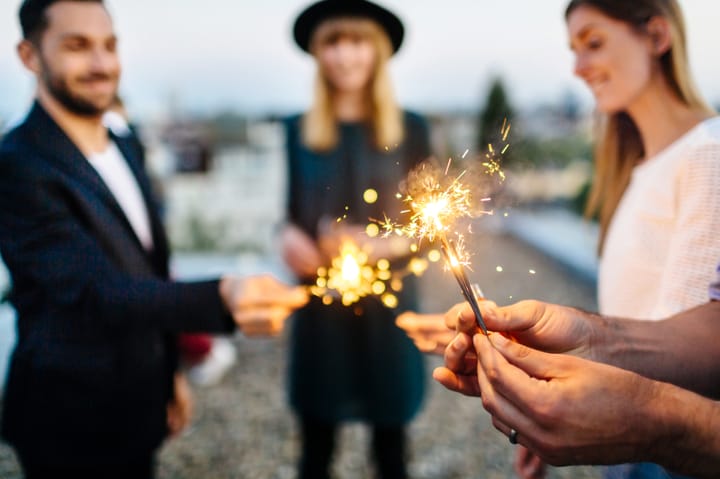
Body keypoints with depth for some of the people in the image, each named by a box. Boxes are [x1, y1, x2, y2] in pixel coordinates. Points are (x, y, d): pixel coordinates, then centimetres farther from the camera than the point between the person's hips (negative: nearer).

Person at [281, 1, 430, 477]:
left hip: (388, 304, -1)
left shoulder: (410, 129, -1)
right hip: (320, 306, 1)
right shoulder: (298, 130, 3)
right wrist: (289, 236, -10)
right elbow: (293, 211, 12)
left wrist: (385, 245, -17)